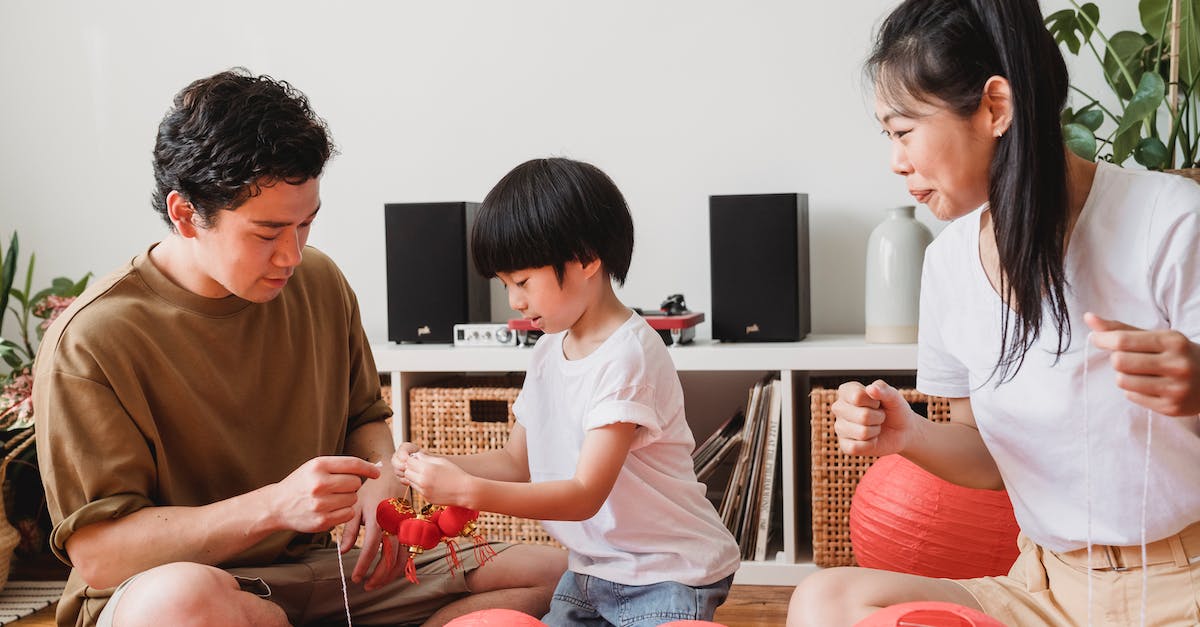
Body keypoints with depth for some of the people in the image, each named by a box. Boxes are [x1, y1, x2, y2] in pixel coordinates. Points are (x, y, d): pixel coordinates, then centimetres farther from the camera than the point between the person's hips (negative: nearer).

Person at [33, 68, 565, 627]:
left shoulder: (321, 284, 6)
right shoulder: (89, 342, -14)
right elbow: (97, 555, -18)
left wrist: (380, 480, -5)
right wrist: (274, 505, -28)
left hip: (313, 566, 6)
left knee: (547, 571, -5)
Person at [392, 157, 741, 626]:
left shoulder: (626, 356, -23)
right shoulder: (549, 351, 5)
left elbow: (585, 495, -27)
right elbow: (517, 462, 11)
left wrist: (466, 490, -33)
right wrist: (437, 465, -7)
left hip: (669, 577, -8)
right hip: (588, 571, 8)